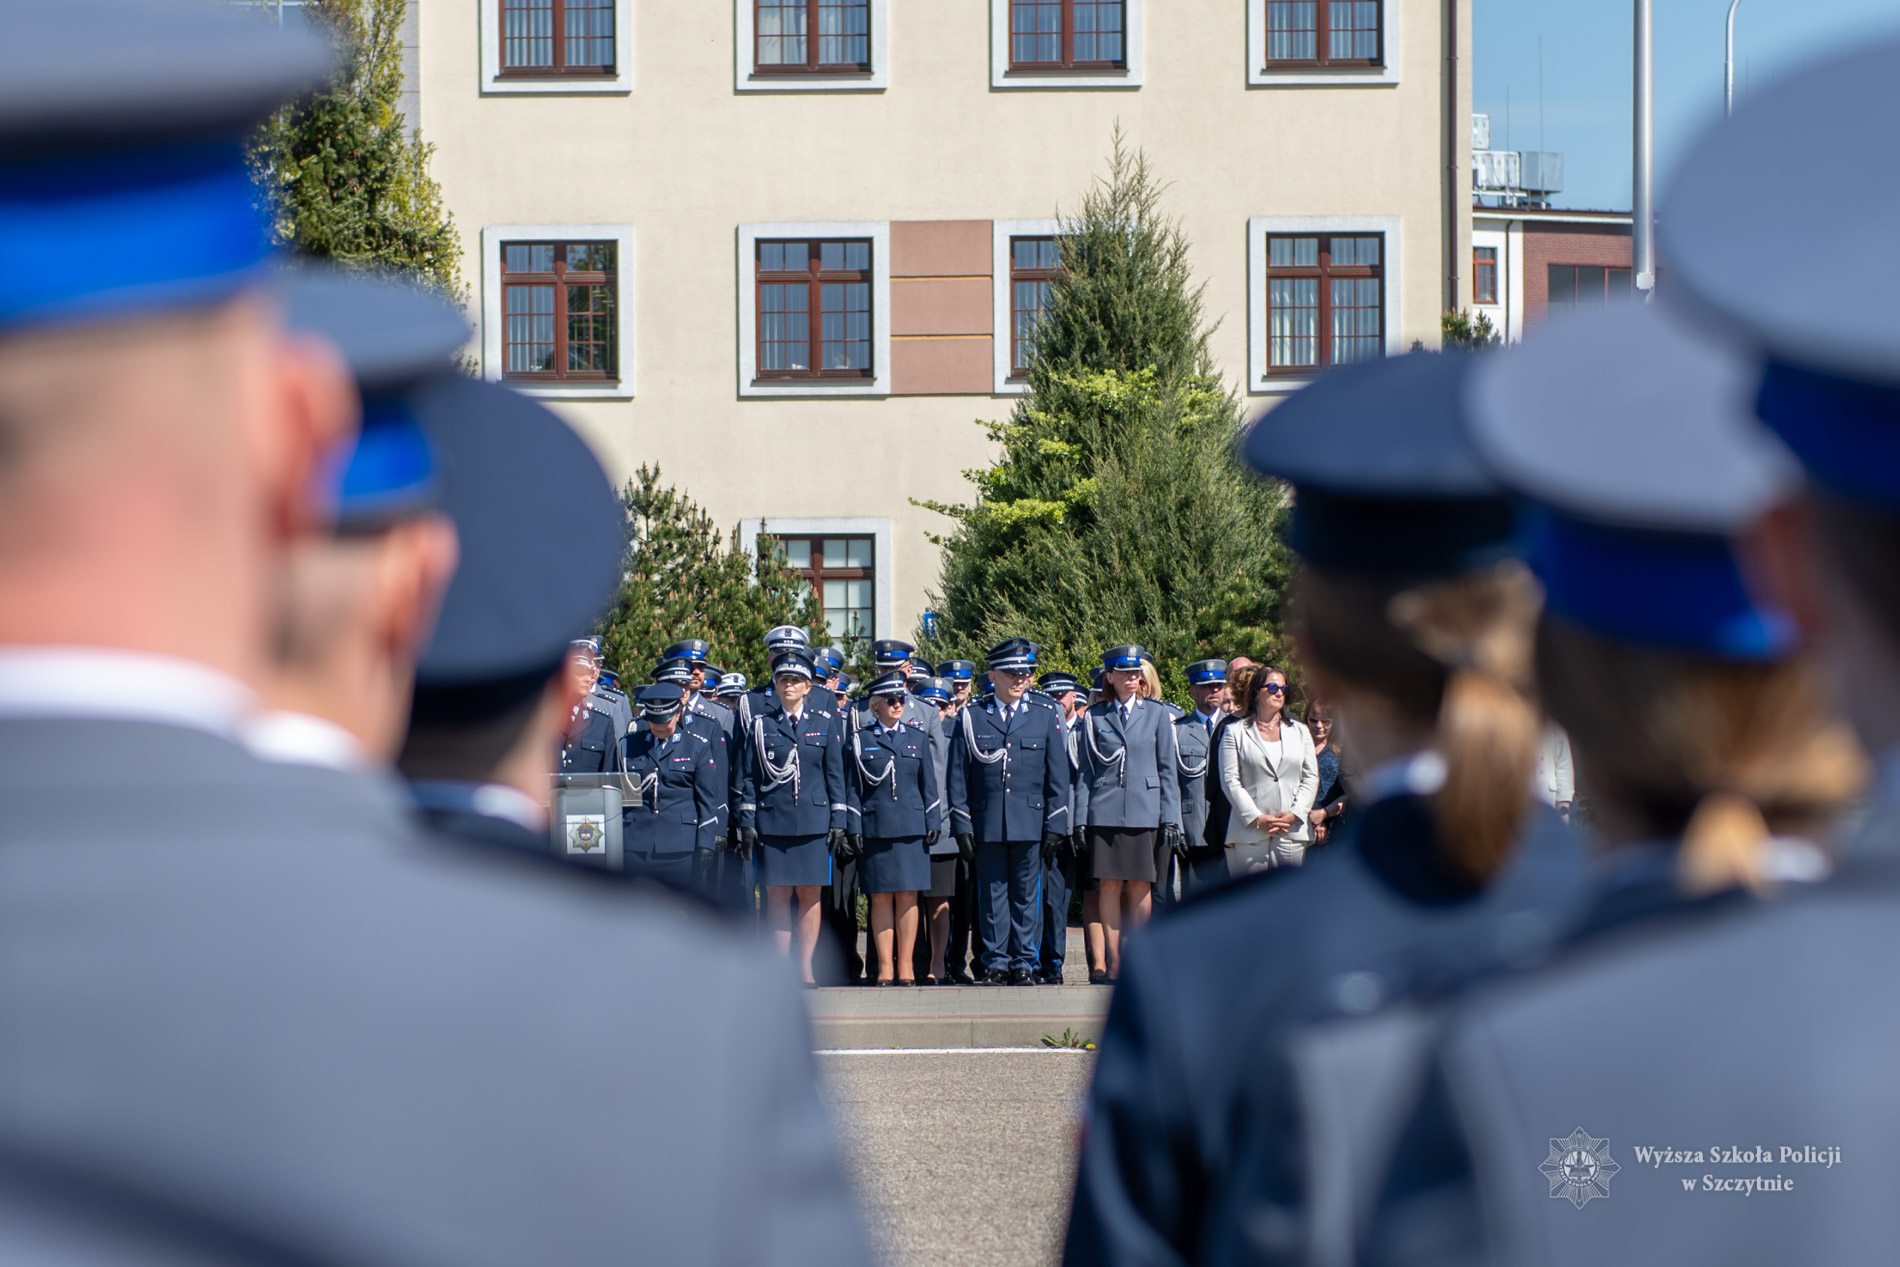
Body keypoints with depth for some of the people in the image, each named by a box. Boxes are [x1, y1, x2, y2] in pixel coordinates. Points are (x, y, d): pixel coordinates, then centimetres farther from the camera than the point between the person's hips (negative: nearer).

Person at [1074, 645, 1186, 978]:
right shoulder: (1094, 717, 8)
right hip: (1105, 812, 0)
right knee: (1110, 887, -1)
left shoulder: (1157, 714, 8)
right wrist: (1080, 819, 1)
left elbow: (1168, 770, 7)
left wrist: (1170, 819, 0)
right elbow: (1085, 771, 9)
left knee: (1140, 887, 0)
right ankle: (1113, 962, 3)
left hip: (1144, 812, 0)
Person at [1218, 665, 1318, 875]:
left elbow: (1311, 778, 12)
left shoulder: (1300, 732, 19)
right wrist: (1256, 818, -11)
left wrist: (1295, 813, -4)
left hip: (1292, 832, 3)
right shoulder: (1235, 733, 7)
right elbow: (1230, 781, -1)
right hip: (1249, 833, -3)